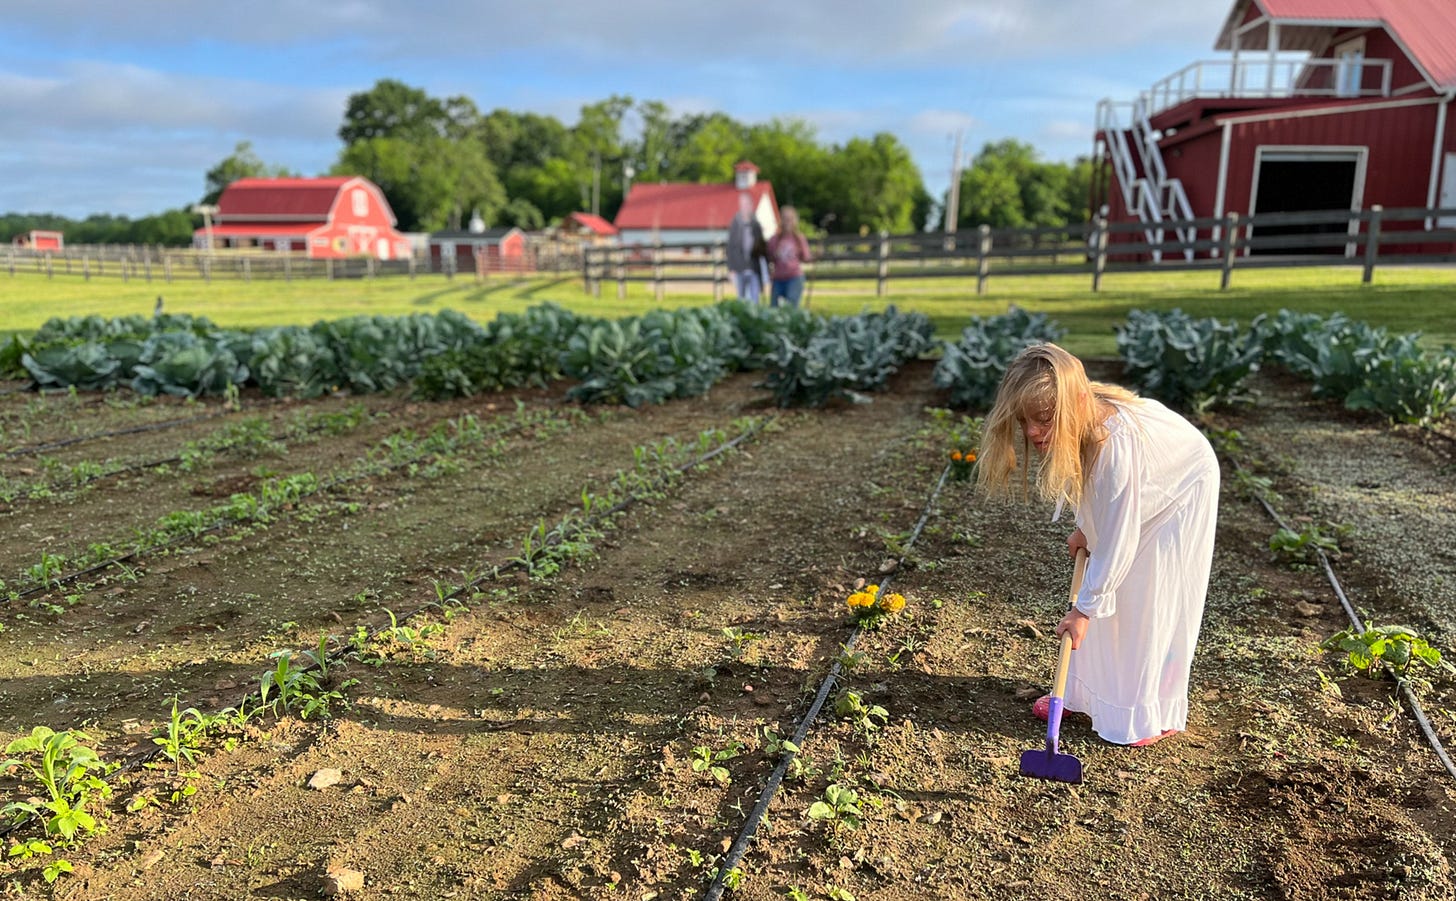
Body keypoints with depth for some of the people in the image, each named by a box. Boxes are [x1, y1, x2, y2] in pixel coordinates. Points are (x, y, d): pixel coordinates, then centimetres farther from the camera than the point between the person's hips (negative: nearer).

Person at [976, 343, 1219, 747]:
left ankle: (1152, 714, 11)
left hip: (1180, 492, -7)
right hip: (1133, 491, 7)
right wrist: (1084, 528, 1)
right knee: (1109, 593, 9)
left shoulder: (1116, 443, -44)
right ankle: (1086, 690, 20)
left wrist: (1086, 607, -27)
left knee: (1153, 602, -4)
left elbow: (1119, 539, -35)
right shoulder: (1080, 421, -22)